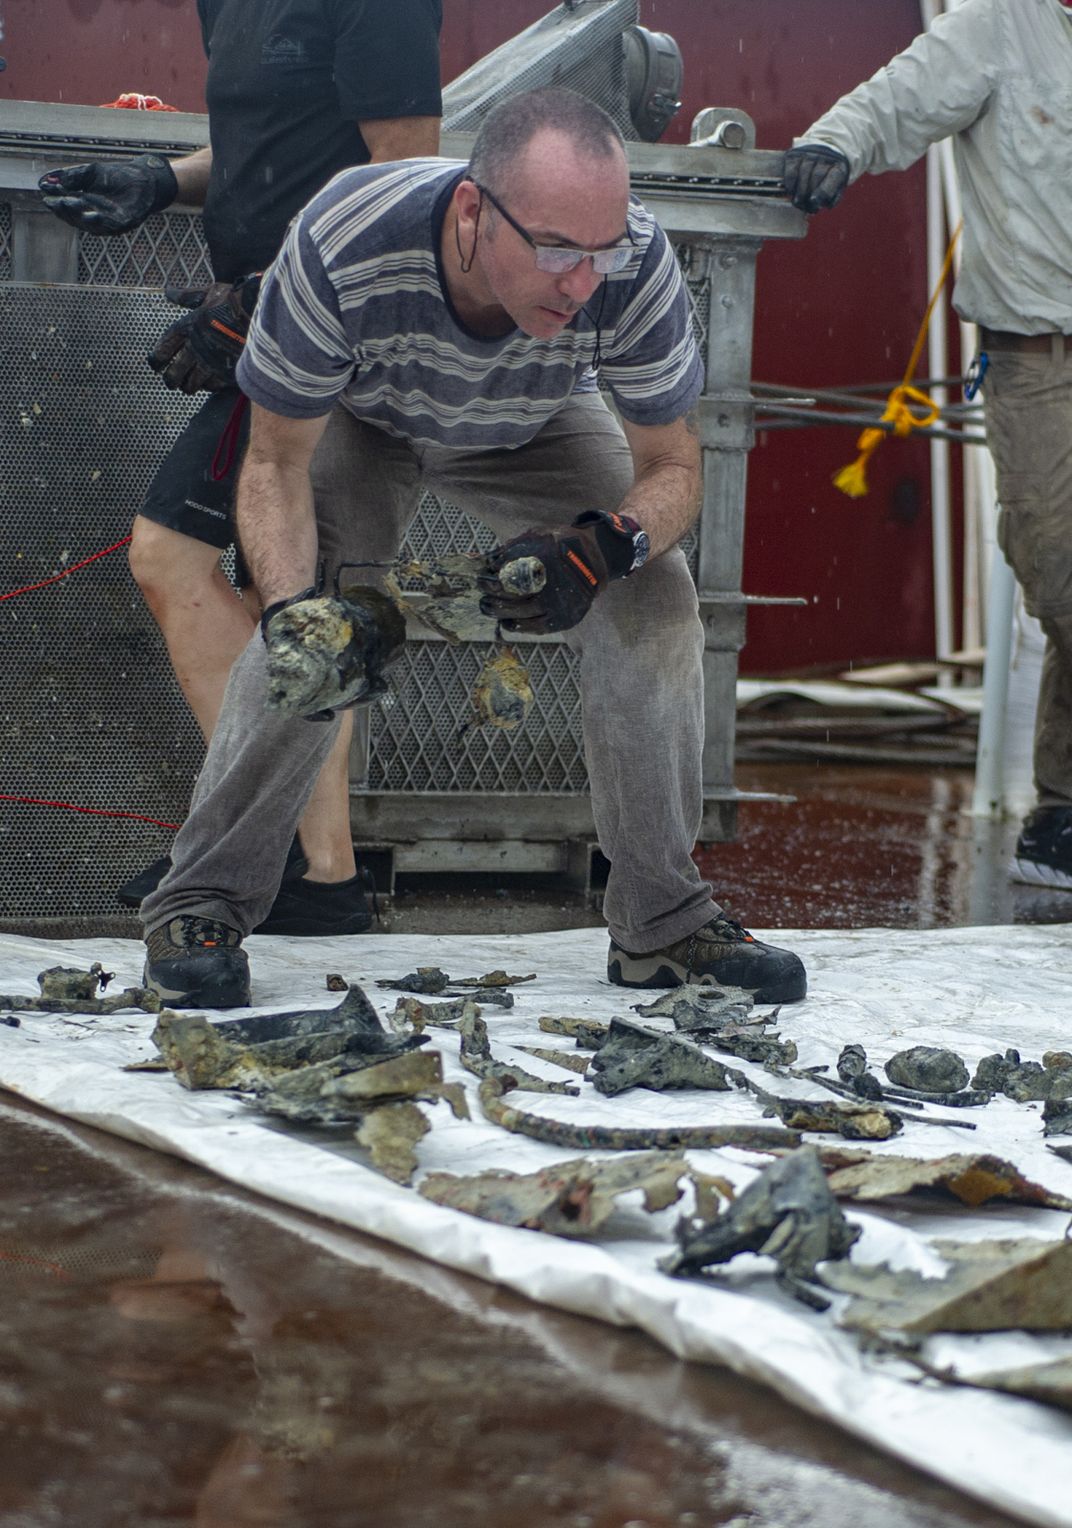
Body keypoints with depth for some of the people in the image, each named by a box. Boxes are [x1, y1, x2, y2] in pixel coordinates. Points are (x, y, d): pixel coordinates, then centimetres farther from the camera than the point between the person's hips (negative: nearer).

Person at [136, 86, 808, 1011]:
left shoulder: (637, 266, -38)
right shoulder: (341, 249, -43)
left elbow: (671, 467, -22)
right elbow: (276, 464, -27)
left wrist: (599, 551, -44)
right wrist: (295, 606, -45)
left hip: (536, 429, 2)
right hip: (360, 421, -2)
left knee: (656, 600, -16)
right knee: (307, 648, -24)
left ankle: (661, 923, -4)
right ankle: (203, 904, -8)